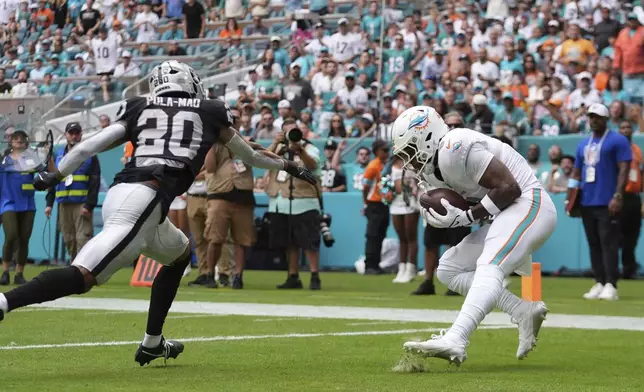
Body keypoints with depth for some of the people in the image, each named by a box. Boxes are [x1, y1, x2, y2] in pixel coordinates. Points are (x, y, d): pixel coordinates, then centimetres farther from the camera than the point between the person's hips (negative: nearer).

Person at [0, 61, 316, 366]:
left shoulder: (139, 109, 24)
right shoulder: (209, 112, 19)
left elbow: (89, 146, 14)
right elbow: (249, 155, 35)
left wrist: (55, 175, 25)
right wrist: (288, 166, 51)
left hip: (119, 193, 6)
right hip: (144, 200, -6)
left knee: (180, 254, 28)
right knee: (82, 277, -13)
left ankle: (152, 344, 26)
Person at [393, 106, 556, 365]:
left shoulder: (456, 148, -17)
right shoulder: (435, 169, 14)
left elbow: (509, 188, -21)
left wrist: (465, 217, -17)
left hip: (529, 205, -11)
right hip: (509, 215, 11)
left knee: (489, 268, -30)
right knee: (449, 270, 9)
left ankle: (454, 342, -49)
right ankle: (525, 312, 0)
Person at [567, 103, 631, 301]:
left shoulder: (617, 141, -2)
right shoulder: (583, 144, 19)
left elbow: (624, 169, -9)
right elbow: (576, 173, 21)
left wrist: (617, 196, -19)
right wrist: (569, 199, 11)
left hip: (607, 203, -7)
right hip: (586, 202, 7)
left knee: (608, 242, -11)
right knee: (593, 244, 7)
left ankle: (610, 286, -14)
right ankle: (599, 284, 10)